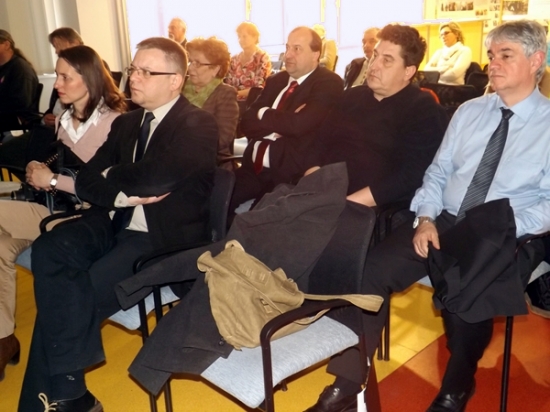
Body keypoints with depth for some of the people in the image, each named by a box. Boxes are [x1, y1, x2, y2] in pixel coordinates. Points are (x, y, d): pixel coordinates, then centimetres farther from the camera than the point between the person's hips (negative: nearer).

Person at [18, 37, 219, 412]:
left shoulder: (199, 125, -7)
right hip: (120, 226, 7)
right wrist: (124, 197, -10)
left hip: (166, 239, -6)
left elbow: (154, 177, -22)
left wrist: (113, 177, -2)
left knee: (76, 295, -22)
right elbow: (87, 180, 10)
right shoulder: (126, 123, 15)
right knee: (48, 250, -21)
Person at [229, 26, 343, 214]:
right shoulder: (276, 80, 16)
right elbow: (247, 122, 7)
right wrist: (280, 124, -11)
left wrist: (264, 114, -3)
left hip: (291, 175, -6)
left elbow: (297, 124, -20)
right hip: (254, 168, 6)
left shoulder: (329, 83, -5)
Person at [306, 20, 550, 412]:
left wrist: (503, 231, -20)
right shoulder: (469, 111, 14)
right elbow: (438, 172, 12)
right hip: (443, 223, 4)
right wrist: (425, 218, -5)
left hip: (507, 240, -4)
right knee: (370, 270, -18)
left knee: (464, 301, -33)